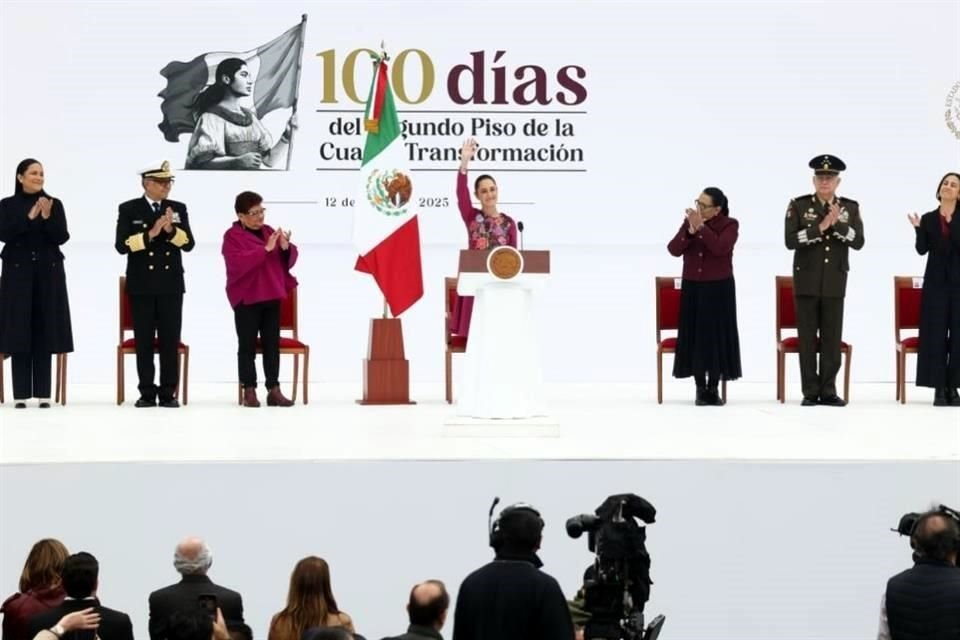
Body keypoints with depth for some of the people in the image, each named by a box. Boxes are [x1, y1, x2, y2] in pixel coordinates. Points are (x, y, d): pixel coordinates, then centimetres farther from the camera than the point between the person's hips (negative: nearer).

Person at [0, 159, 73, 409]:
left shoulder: (55, 204, 6)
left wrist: (47, 218, -18)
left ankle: (43, 393, 3)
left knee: (44, 332, 0)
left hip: (48, 274, 1)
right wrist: (29, 217, -18)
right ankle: (21, 394, -1)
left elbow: (62, 237, -2)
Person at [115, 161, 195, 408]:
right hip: (141, 286, -2)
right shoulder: (129, 209, 1)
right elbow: (122, 245, -9)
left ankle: (168, 393, 5)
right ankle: (147, 393, 5)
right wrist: (150, 234, -19)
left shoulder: (178, 209, 7)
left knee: (170, 341, 1)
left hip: (171, 285, 2)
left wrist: (171, 230, -18)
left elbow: (188, 244, -1)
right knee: (144, 341, 1)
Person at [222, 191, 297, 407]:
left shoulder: (269, 231, 11)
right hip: (246, 299, -6)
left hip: (271, 297, 6)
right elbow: (237, 264, -23)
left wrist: (286, 248, -12)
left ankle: (274, 390, 7)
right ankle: (249, 391, 1)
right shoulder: (233, 236, -8)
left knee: (272, 345, 5)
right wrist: (265, 249, -26)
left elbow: (288, 260, 12)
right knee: (248, 346, -2)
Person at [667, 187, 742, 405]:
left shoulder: (729, 225, -7)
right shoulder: (689, 222, 2)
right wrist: (690, 230, -22)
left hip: (718, 289, -3)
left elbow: (720, 248, -25)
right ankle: (701, 388, 9)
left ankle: (713, 388, 6)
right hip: (692, 287, 3)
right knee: (695, 335, 2)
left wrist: (701, 227, -25)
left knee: (715, 335, -2)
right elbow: (674, 250, -8)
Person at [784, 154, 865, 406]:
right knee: (807, 338, -1)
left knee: (832, 338, 1)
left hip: (835, 283, 2)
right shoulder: (798, 205, 0)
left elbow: (858, 242, -4)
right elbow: (790, 240, -10)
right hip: (807, 281, -2)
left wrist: (838, 223, -18)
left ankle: (828, 391, 7)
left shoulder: (850, 207, 6)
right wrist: (820, 227, -18)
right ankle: (810, 392, 3)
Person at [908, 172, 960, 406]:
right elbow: (922, 249, -1)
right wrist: (919, 229, -16)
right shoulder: (929, 219, 7)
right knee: (936, 334, -3)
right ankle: (939, 389, -1)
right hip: (936, 283, 1)